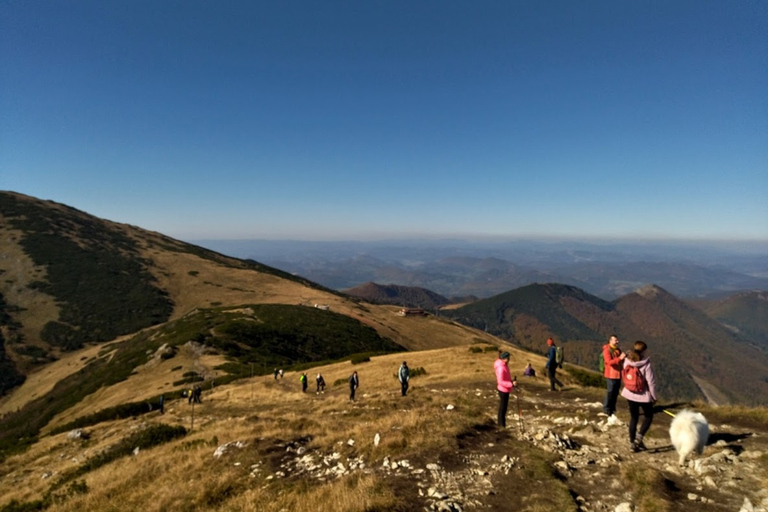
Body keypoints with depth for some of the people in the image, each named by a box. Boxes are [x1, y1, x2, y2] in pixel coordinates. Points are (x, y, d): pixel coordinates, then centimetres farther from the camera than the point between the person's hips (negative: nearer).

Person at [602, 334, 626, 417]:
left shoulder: (618, 350, 12)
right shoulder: (607, 350, -14)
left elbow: (620, 361, 20)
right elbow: (609, 362, -25)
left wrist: (624, 357, -1)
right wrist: (619, 358, -33)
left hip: (618, 374, 8)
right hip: (611, 375, -8)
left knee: (616, 392, 14)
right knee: (610, 392, -3)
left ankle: (612, 408, 26)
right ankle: (606, 409, 8)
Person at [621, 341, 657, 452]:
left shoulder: (627, 361, -7)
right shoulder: (646, 365, -20)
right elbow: (651, 382, -15)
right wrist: (654, 397, -3)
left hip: (629, 394, 4)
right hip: (644, 396, -4)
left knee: (633, 418, 16)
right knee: (648, 417, 19)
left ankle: (632, 443, 19)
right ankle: (639, 437, 4)